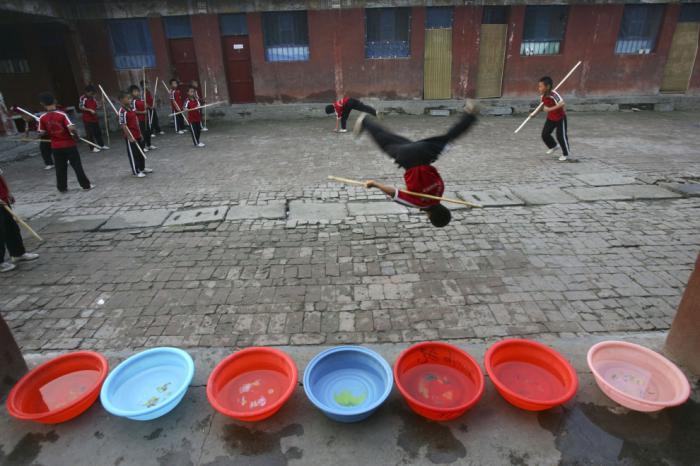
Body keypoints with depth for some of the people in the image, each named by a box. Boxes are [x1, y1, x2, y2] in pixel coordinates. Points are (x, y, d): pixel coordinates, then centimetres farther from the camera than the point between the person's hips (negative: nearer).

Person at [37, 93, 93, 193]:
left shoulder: (42, 118, -3)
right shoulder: (62, 114, -14)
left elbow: (42, 134, 1)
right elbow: (71, 129, -21)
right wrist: (76, 136, -3)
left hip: (56, 147, 3)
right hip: (69, 145, -3)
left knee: (60, 168, 13)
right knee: (77, 166, 5)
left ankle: (62, 188, 20)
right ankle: (86, 185, 8)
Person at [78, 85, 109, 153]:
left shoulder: (93, 98, 11)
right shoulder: (83, 98, -9)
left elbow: (96, 106, 21)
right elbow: (80, 107, -17)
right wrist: (90, 110, -25)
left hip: (95, 118, 7)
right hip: (87, 119, -7)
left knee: (98, 132, 13)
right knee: (90, 134, -2)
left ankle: (101, 145, 23)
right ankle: (93, 147, 1)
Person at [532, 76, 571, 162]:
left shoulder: (554, 94, -31)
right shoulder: (543, 96, -8)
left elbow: (562, 103, -44)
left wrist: (550, 109, -49)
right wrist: (535, 113, 4)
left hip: (560, 118, -7)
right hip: (550, 118, 7)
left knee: (561, 136, -2)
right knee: (545, 134, 4)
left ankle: (566, 154, 19)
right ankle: (553, 146, 35)